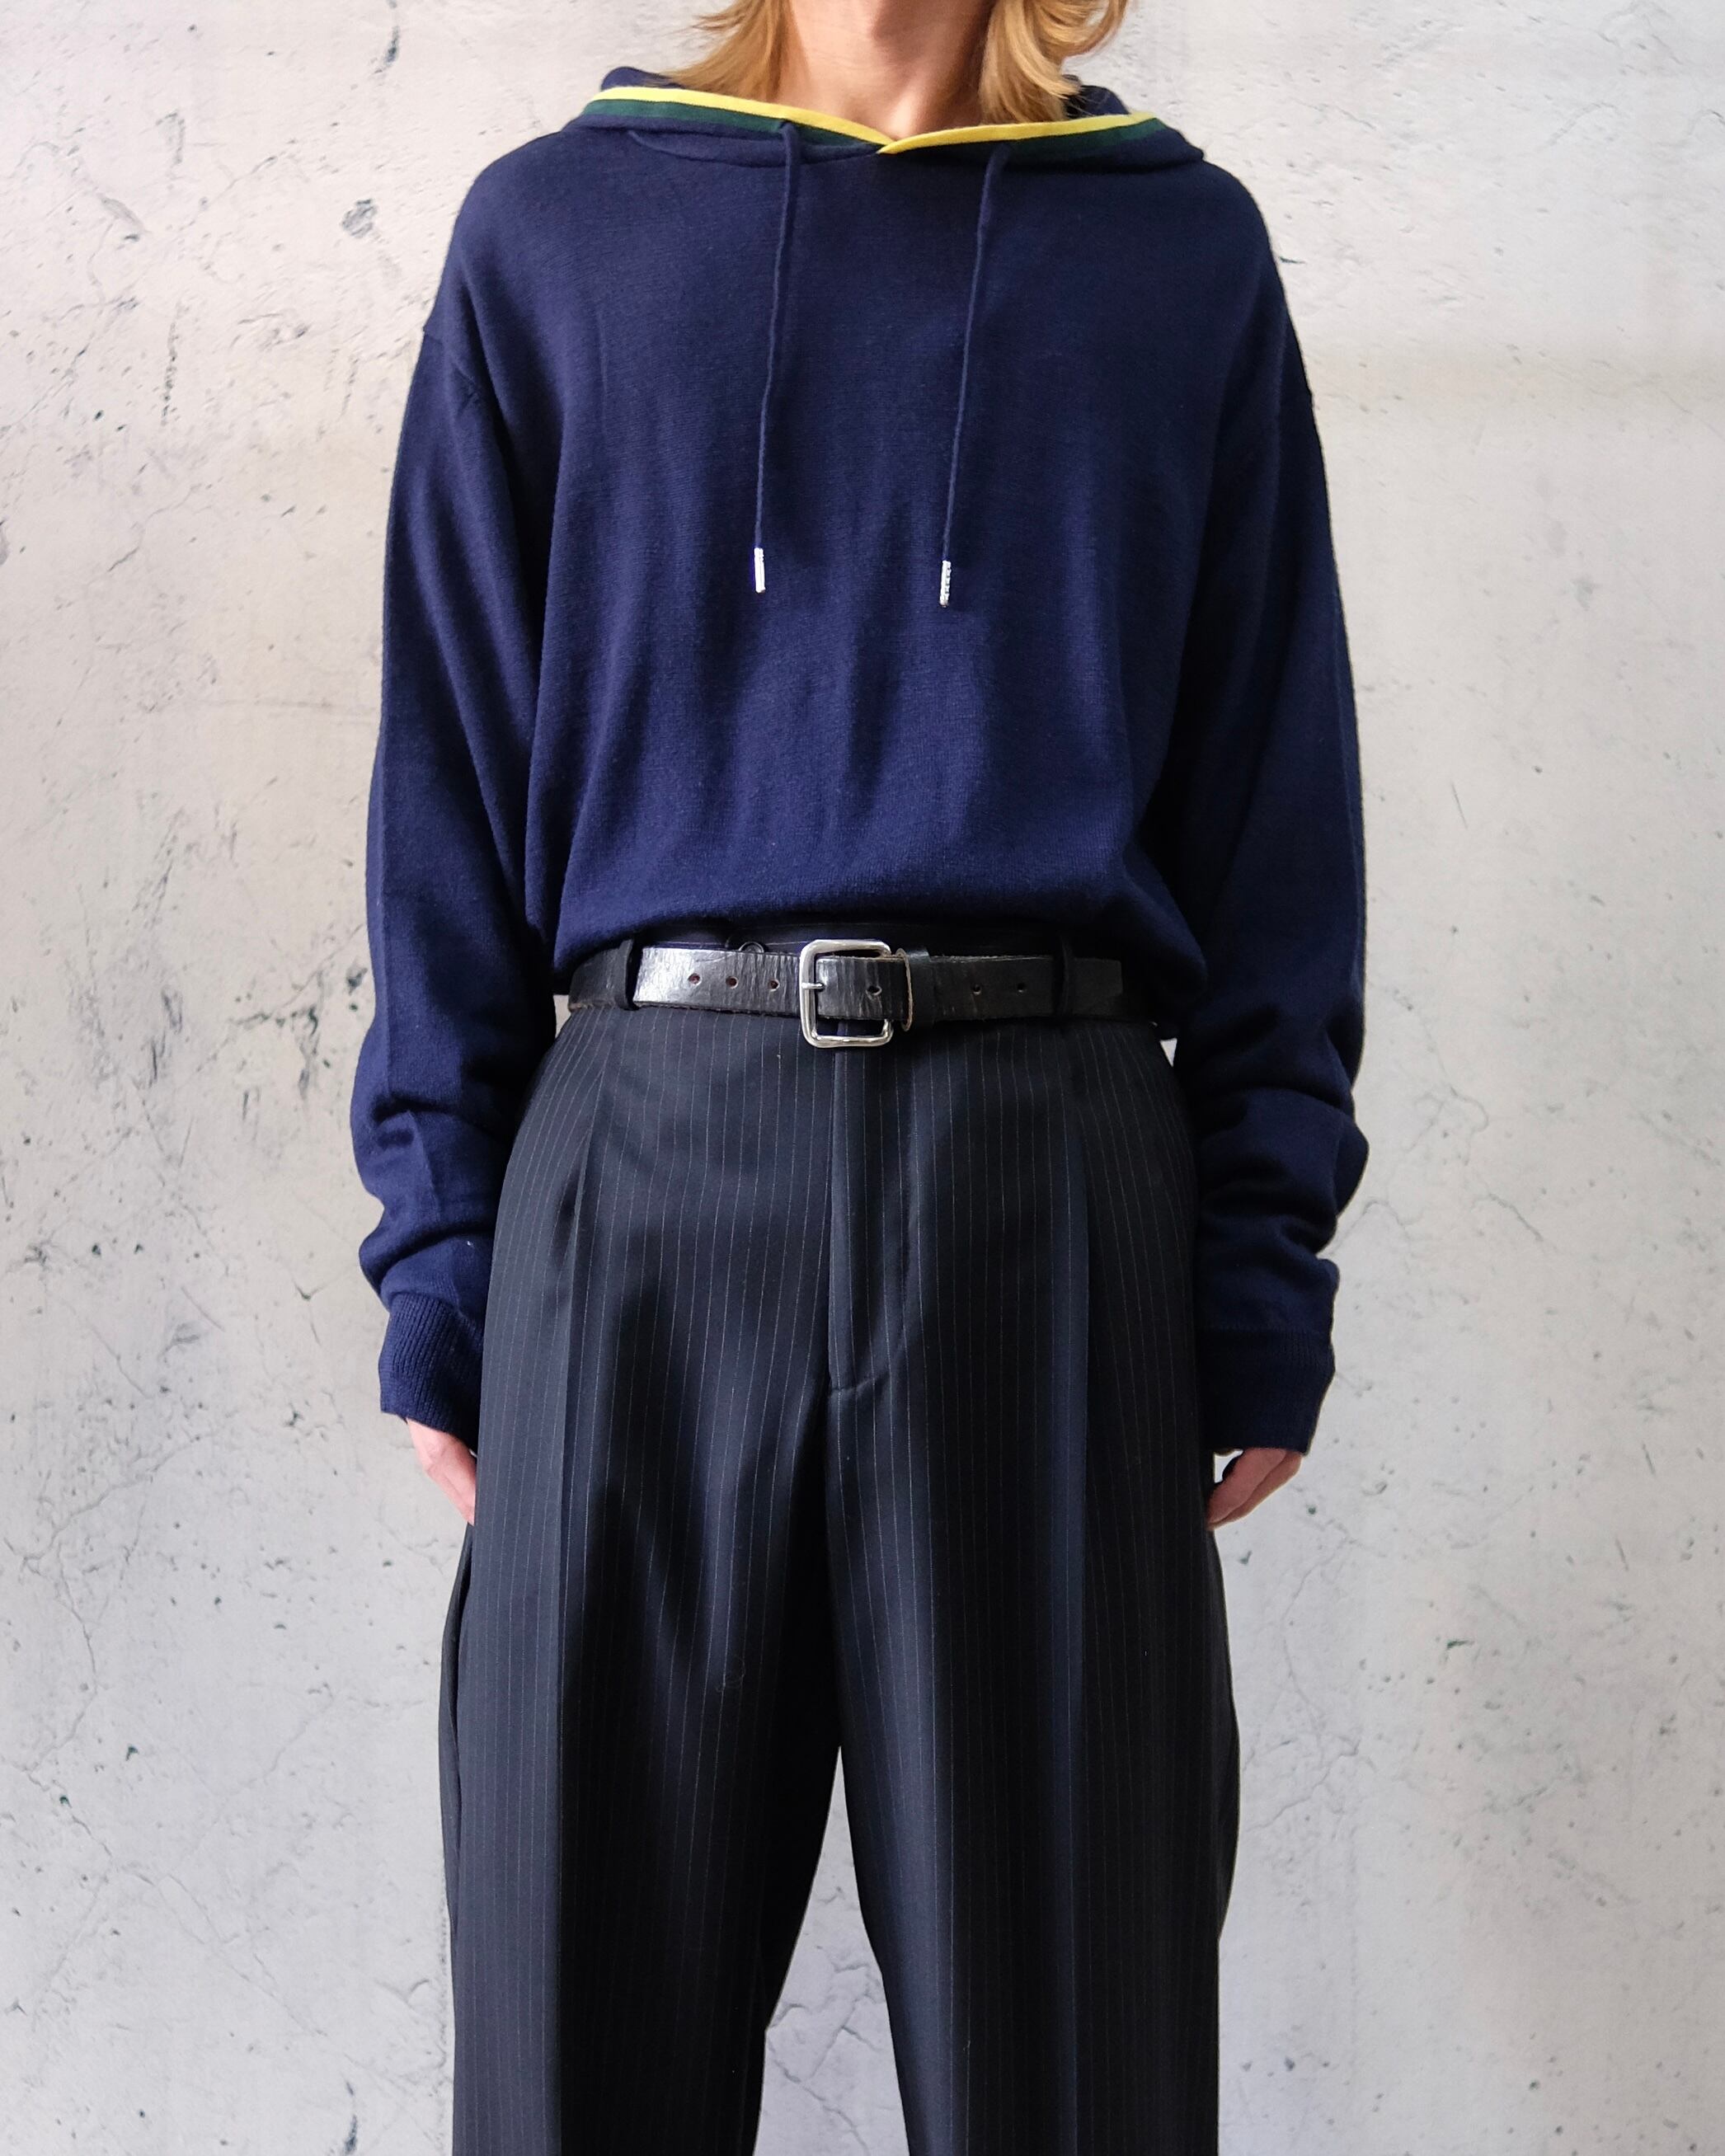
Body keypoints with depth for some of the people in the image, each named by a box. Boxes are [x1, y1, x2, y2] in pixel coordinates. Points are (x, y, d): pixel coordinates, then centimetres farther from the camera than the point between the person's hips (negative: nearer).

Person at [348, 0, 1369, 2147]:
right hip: (647, 1165, 1)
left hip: (1051, 1174, 0)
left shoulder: (1183, 248, 13)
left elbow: (1272, 782, 9)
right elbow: (453, 766, 9)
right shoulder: (548, 233, 13)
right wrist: (440, 1261, 1)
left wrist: (1263, 1278, 1)